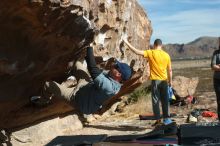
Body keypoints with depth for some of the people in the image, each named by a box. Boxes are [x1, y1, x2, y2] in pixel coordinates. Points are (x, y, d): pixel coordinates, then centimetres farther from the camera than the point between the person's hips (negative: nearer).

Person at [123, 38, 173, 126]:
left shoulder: (151, 53, -7)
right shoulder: (166, 55, 3)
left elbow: (137, 52, -11)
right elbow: (170, 70, 6)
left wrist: (127, 43, -3)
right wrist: (170, 81, 16)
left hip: (155, 80, -3)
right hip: (164, 80, 3)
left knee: (155, 100, 2)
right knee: (165, 100, 10)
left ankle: (158, 119, -2)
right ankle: (166, 118, 12)